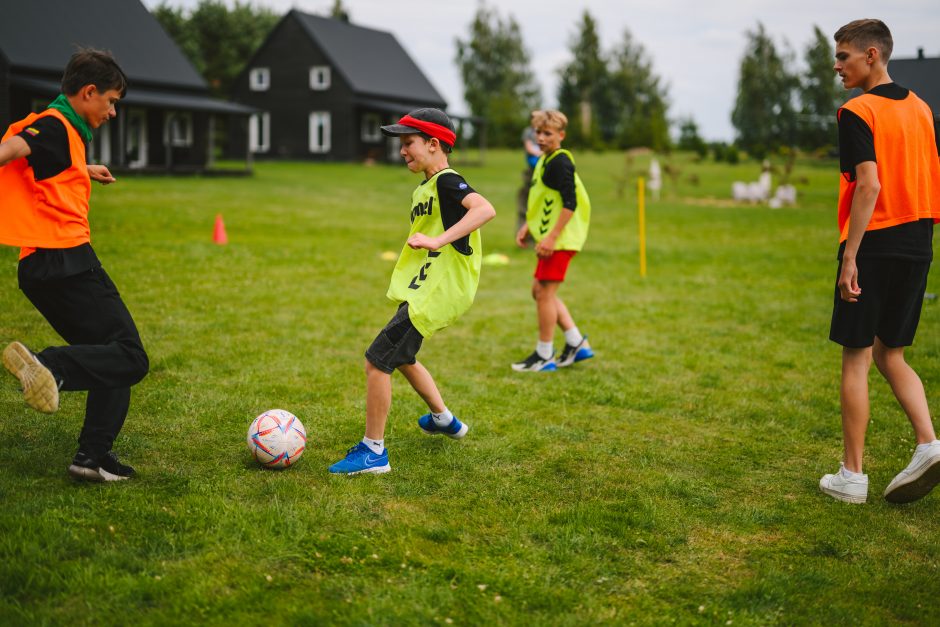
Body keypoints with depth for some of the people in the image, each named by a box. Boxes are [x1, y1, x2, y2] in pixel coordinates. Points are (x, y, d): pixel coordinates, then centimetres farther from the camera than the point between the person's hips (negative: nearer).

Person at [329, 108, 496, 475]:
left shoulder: (447, 182, -16)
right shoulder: (424, 189, 14)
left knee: (376, 362, -10)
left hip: (433, 295, -11)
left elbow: (485, 209, -33)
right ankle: (444, 420, 46)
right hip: (420, 290, 11)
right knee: (400, 357, 28)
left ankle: (373, 452, 0)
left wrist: (438, 241, -39)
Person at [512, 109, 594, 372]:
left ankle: (544, 356, 6)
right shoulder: (545, 160, 15)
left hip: (560, 240, -10)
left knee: (545, 292, -4)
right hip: (549, 237, 10)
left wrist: (552, 237, -25)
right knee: (540, 291, 14)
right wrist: (528, 226, 19)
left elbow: (570, 203, -22)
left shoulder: (560, 162, -15)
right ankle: (576, 343, 19)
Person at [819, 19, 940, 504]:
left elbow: (869, 184, -20)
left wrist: (849, 256, -19)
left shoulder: (858, 112, -10)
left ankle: (851, 476, 6)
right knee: (890, 355, 18)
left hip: (873, 246, -7)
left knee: (856, 360, 1)